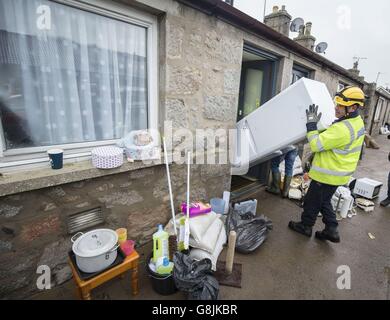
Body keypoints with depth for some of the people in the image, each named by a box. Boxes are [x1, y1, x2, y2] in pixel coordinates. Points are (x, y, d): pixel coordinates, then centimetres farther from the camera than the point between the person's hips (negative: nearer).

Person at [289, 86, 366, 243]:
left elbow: (316, 145, -29)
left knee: (312, 201, 10)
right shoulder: (357, 122, 4)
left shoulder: (342, 129, -29)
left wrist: (311, 123, -23)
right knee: (324, 201, 23)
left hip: (328, 174, -9)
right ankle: (331, 230, 30)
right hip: (339, 172, 10)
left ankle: (305, 226, 30)